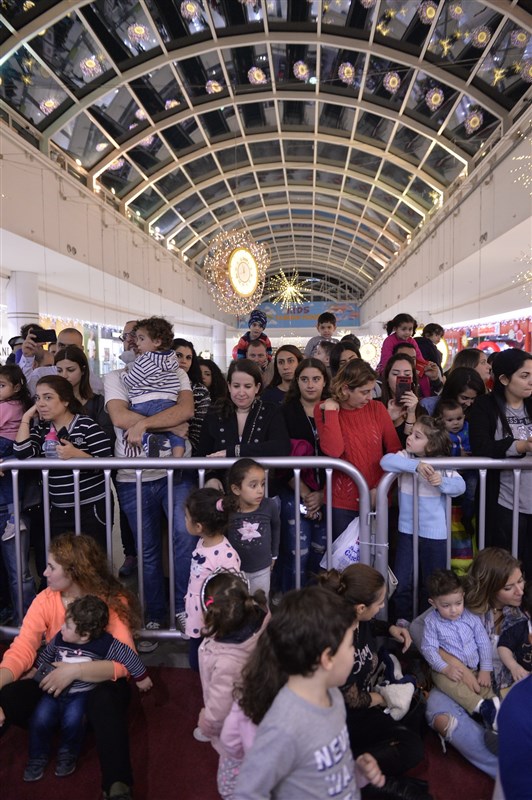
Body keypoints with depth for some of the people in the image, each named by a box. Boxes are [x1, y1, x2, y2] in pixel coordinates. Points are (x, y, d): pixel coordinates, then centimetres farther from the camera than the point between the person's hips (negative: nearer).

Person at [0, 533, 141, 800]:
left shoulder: (113, 602, -19)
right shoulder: (45, 601, -7)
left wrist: (74, 670, -38)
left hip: (98, 682, -3)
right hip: (53, 681, 4)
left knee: (104, 701, -39)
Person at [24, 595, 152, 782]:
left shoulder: (104, 644, -21)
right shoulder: (59, 639, -7)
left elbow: (128, 656, -12)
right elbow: (44, 657, 15)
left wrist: (141, 678, -3)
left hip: (82, 694, -3)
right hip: (56, 690, 4)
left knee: (73, 719, -28)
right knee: (40, 718, -19)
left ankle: (67, 754, 3)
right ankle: (38, 758, 9)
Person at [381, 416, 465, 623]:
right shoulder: (405, 457, -8)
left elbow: (460, 485, -14)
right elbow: (386, 461, -27)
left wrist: (442, 482, -31)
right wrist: (415, 465, -35)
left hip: (434, 532, 0)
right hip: (407, 530, 1)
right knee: (401, 581, 7)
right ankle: (402, 618, 30)